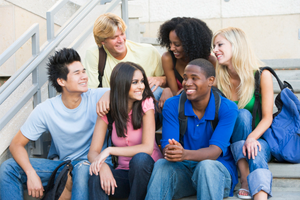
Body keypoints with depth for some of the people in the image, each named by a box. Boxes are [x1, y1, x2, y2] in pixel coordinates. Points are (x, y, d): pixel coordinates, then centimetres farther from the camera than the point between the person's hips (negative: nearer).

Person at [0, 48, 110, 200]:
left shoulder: (96, 98, -13)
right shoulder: (45, 111, -9)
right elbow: (16, 144, -6)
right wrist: (31, 174, -23)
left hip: (92, 164, -2)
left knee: (83, 169, -39)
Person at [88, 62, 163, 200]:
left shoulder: (146, 103, -9)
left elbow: (147, 148, -18)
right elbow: (93, 152, -6)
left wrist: (109, 150, -24)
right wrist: (102, 165, -29)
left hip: (146, 169, -1)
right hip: (124, 172, 1)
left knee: (140, 159, -34)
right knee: (96, 177, -29)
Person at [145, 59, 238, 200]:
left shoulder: (227, 108, -9)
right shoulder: (172, 105, -1)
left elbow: (215, 151, -20)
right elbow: (167, 146, -10)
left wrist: (185, 154, -41)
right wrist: (170, 152, -37)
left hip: (218, 172, -2)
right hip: (183, 170, 2)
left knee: (206, 165, -36)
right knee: (161, 165, -30)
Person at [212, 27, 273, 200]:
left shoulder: (262, 75, -8)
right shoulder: (219, 79, 0)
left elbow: (267, 117, -11)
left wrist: (252, 137, -29)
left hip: (258, 138, -1)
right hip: (231, 141, 2)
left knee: (255, 151, -36)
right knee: (243, 114, -30)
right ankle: (246, 180, -37)